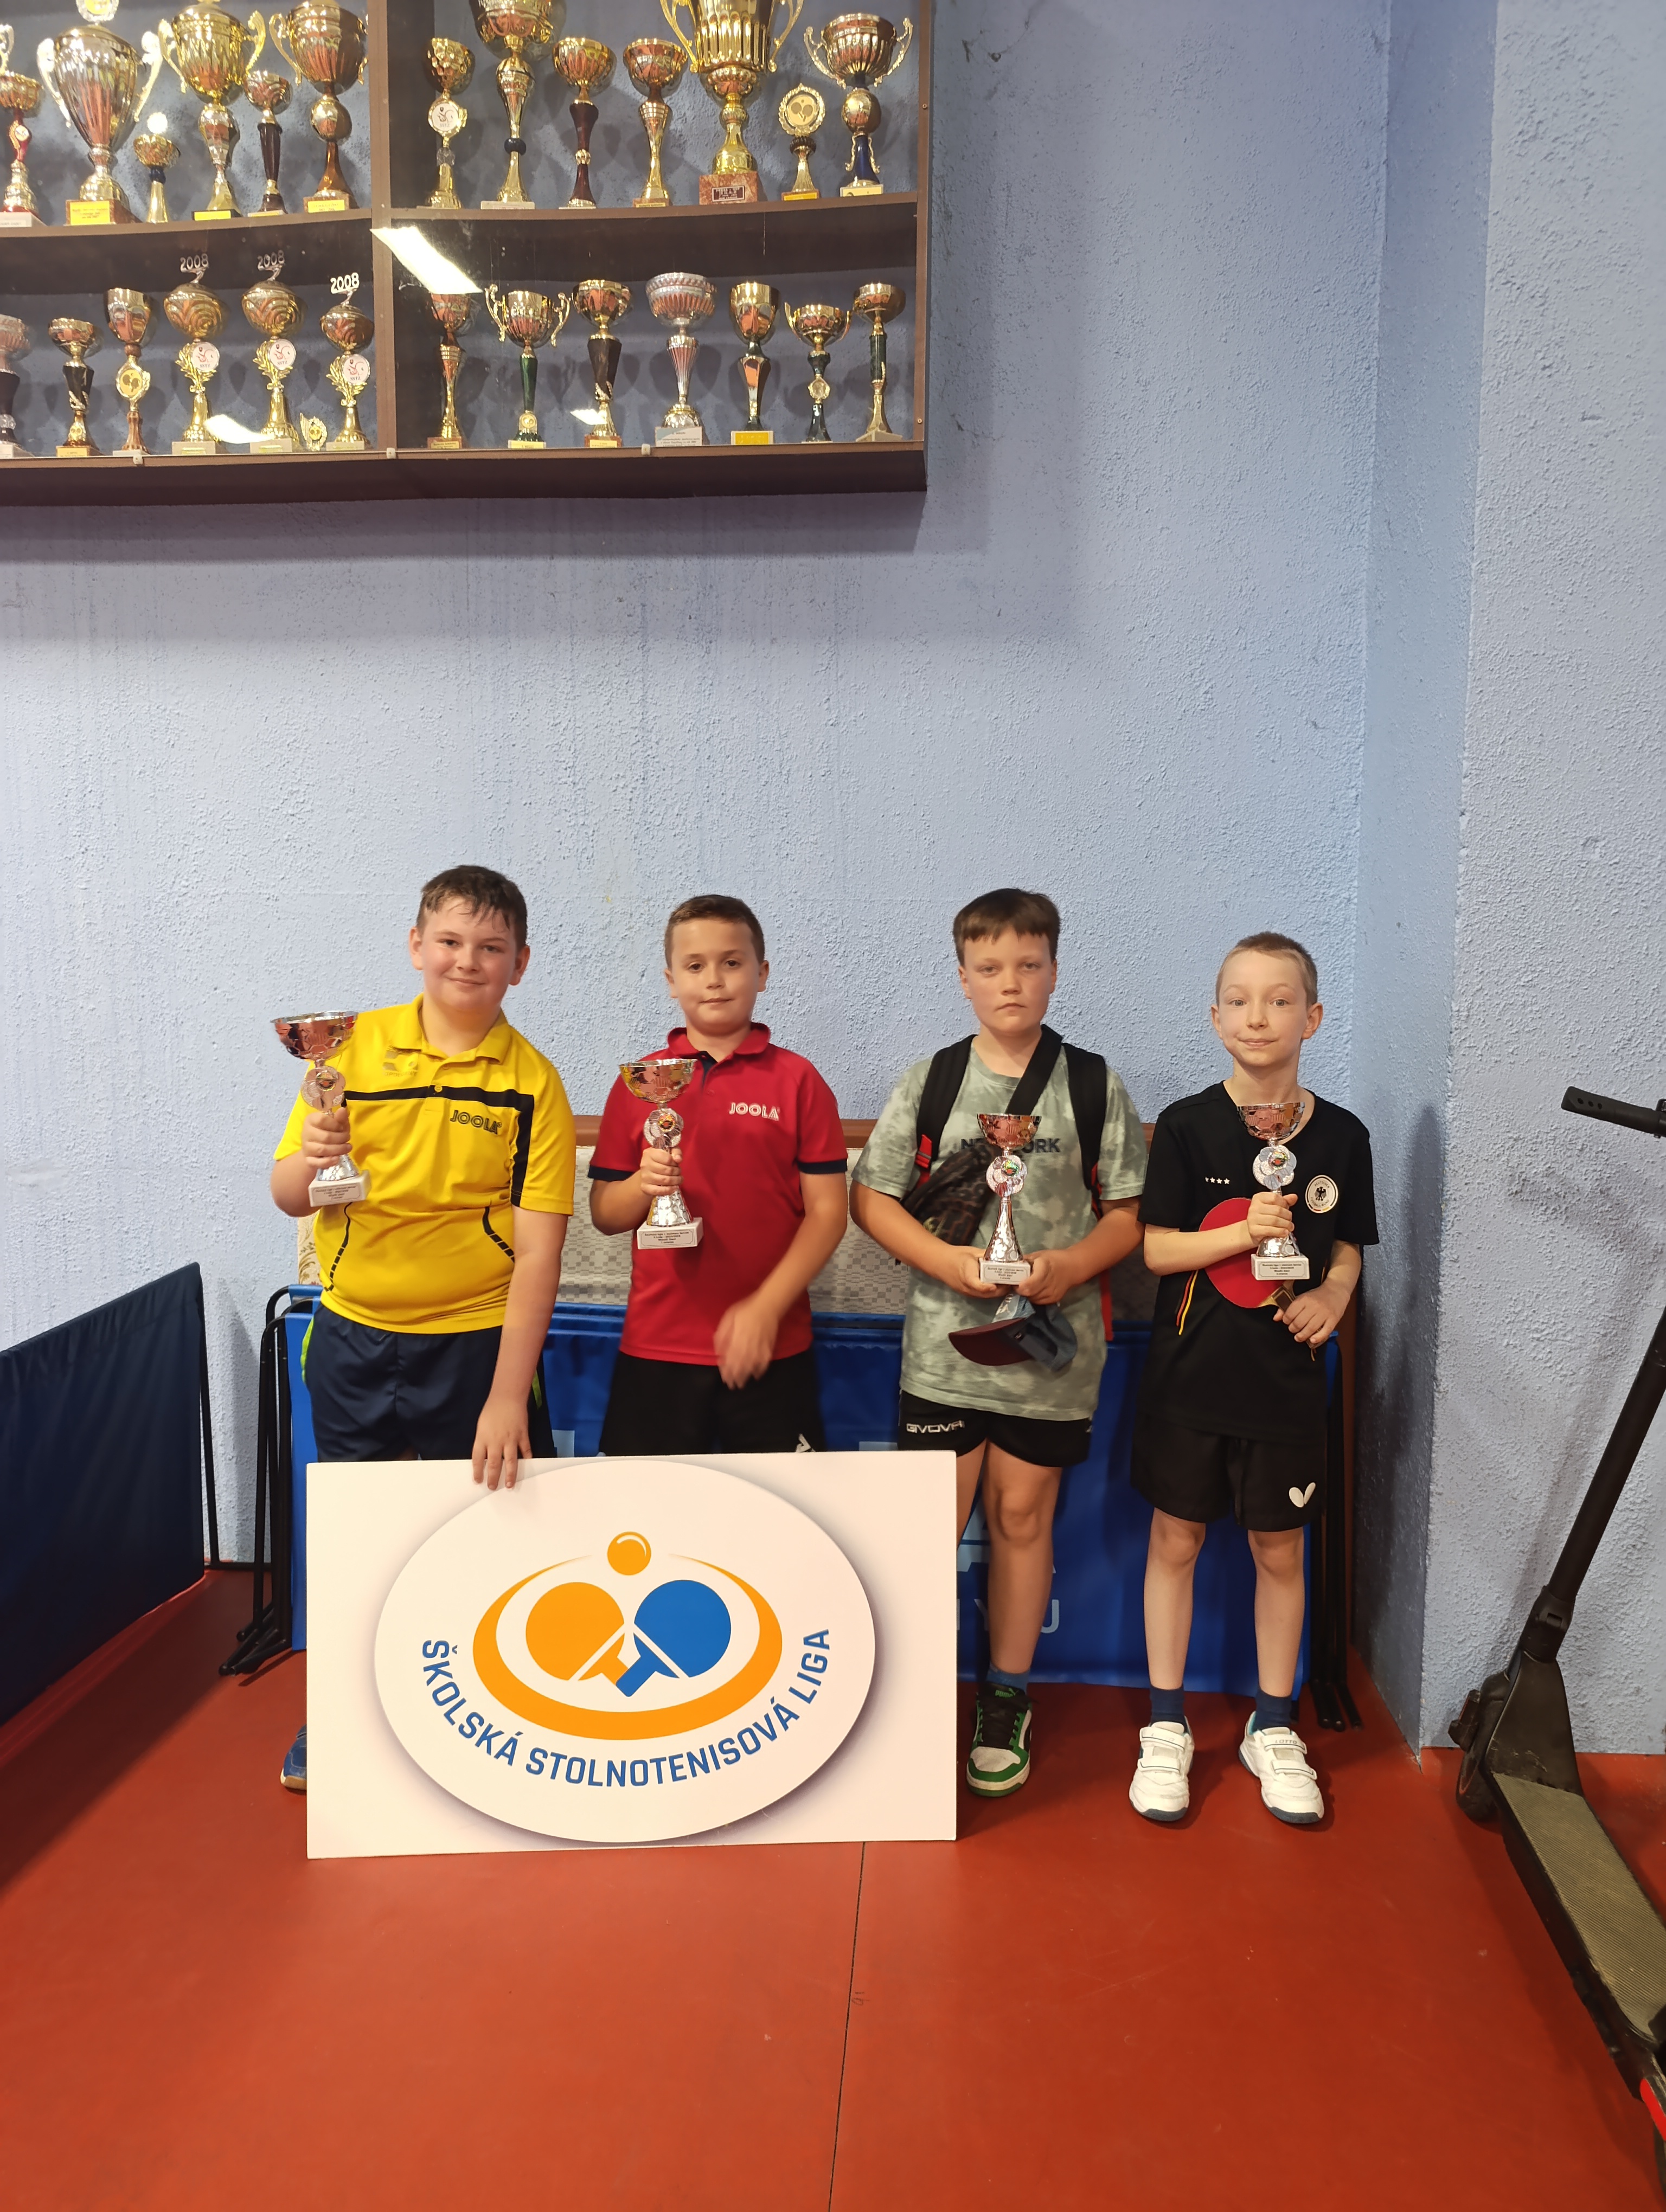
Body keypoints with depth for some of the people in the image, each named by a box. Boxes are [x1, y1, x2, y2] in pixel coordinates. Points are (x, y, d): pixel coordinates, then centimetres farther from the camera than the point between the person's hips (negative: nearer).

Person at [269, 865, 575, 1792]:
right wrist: (310, 1162, -22)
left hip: (477, 1340, -2)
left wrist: (507, 1394, -18)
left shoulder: (531, 1081, -8)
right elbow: (289, 1197, 2)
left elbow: (539, 1248, -12)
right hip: (352, 1333, 3)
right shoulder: (354, 1046, -1)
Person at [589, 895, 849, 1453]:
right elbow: (604, 1215, 8)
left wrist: (766, 1308, -12)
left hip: (772, 1349, -1)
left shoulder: (797, 1080, 1)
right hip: (656, 1348, 1)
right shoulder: (638, 1082, 6)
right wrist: (644, 1185, -13)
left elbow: (828, 1210, -2)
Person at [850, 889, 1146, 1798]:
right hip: (944, 1342, 0)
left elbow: (1128, 1211, 4)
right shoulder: (929, 1080, 3)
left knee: (1022, 1518, 10)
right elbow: (872, 1198, 2)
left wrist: (1070, 1265, -14)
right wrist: (947, 1260, -13)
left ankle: (1007, 1698, 27)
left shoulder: (1095, 1085, 3)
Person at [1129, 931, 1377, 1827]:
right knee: (1175, 1541, 8)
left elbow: (1348, 1246, 10)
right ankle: (1166, 1728, 24)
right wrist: (1242, 1233, -21)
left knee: (1280, 1551, 12)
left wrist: (1332, 1293, -10)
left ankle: (1272, 1728, 30)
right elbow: (1148, 1246, -8)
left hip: (1287, 1376, 2)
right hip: (1190, 1372, -1)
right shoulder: (1185, 1126, -6)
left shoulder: (1340, 1136, 1)